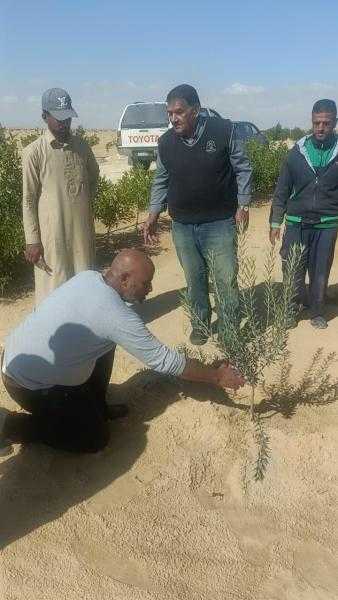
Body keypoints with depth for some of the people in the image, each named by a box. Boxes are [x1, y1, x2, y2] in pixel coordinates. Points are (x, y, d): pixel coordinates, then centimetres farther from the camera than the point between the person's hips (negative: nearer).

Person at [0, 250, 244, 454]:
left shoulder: (88, 277, -3)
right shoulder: (116, 315, -26)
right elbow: (163, 360, -20)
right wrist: (217, 376, -10)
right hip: (33, 385, -8)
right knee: (96, 439, 4)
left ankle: (96, 406, 26)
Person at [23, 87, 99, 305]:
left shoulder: (82, 145, 3)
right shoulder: (34, 152, -10)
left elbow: (94, 176, 23)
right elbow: (29, 200, -8)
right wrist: (32, 240, -10)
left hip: (83, 228, 5)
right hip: (52, 232, -4)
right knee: (54, 288, 3)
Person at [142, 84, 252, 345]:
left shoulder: (223, 130, -9)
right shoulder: (166, 142, 1)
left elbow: (243, 169, 0)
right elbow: (161, 181, 12)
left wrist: (243, 204, -5)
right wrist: (153, 215, 6)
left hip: (219, 223, -3)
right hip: (182, 226, 3)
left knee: (227, 279, 0)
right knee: (194, 280, 14)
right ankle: (201, 322, 33)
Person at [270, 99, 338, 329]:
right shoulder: (297, 151, 0)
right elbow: (282, 190, 4)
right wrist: (275, 222, 2)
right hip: (296, 223, 0)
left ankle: (318, 312, 24)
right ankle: (296, 305, 27)